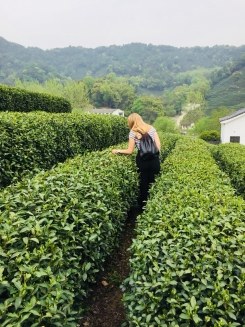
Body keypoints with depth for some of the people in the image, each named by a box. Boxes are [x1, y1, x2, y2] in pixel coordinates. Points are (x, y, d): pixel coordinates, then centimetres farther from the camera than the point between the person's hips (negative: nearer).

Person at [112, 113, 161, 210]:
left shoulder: (133, 132, -3)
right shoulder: (151, 128, 6)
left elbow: (130, 151, -3)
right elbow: (158, 145, 3)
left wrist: (117, 151, 10)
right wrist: (156, 155, 15)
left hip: (142, 160, -2)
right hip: (154, 159, 2)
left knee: (143, 184, 12)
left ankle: (143, 207, 25)